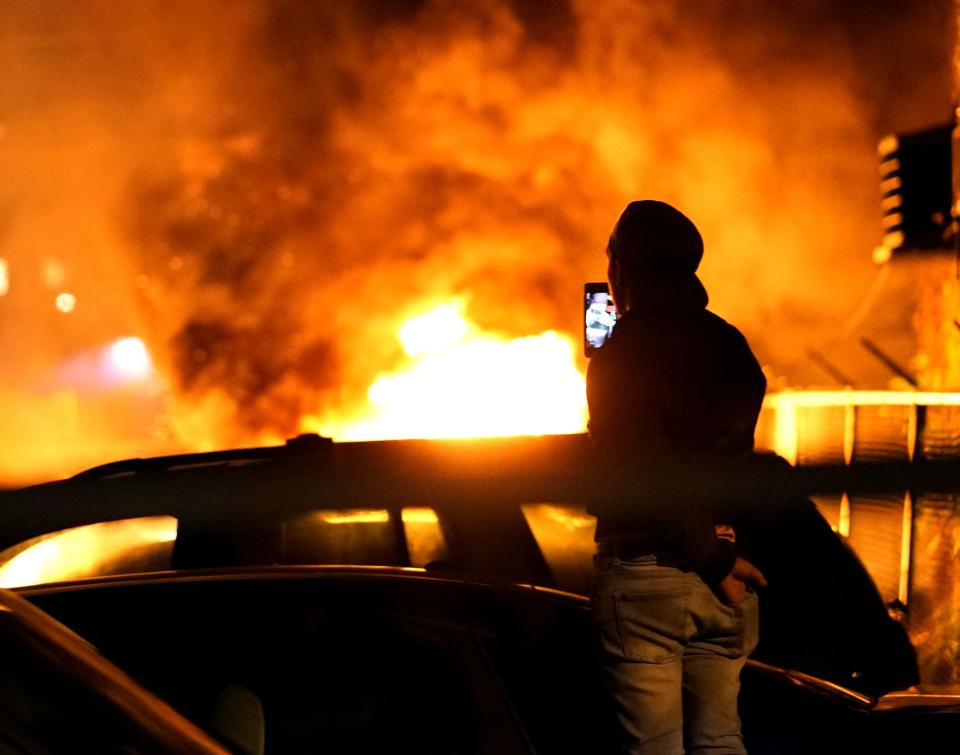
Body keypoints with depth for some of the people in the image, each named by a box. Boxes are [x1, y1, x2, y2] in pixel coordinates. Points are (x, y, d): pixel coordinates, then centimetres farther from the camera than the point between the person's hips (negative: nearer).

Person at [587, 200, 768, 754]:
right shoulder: (731, 348, 9)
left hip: (643, 570, -6)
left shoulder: (619, 358, -9)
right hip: (725, 584, 6)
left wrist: (714, 559, -12)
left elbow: (650, 475, -18)